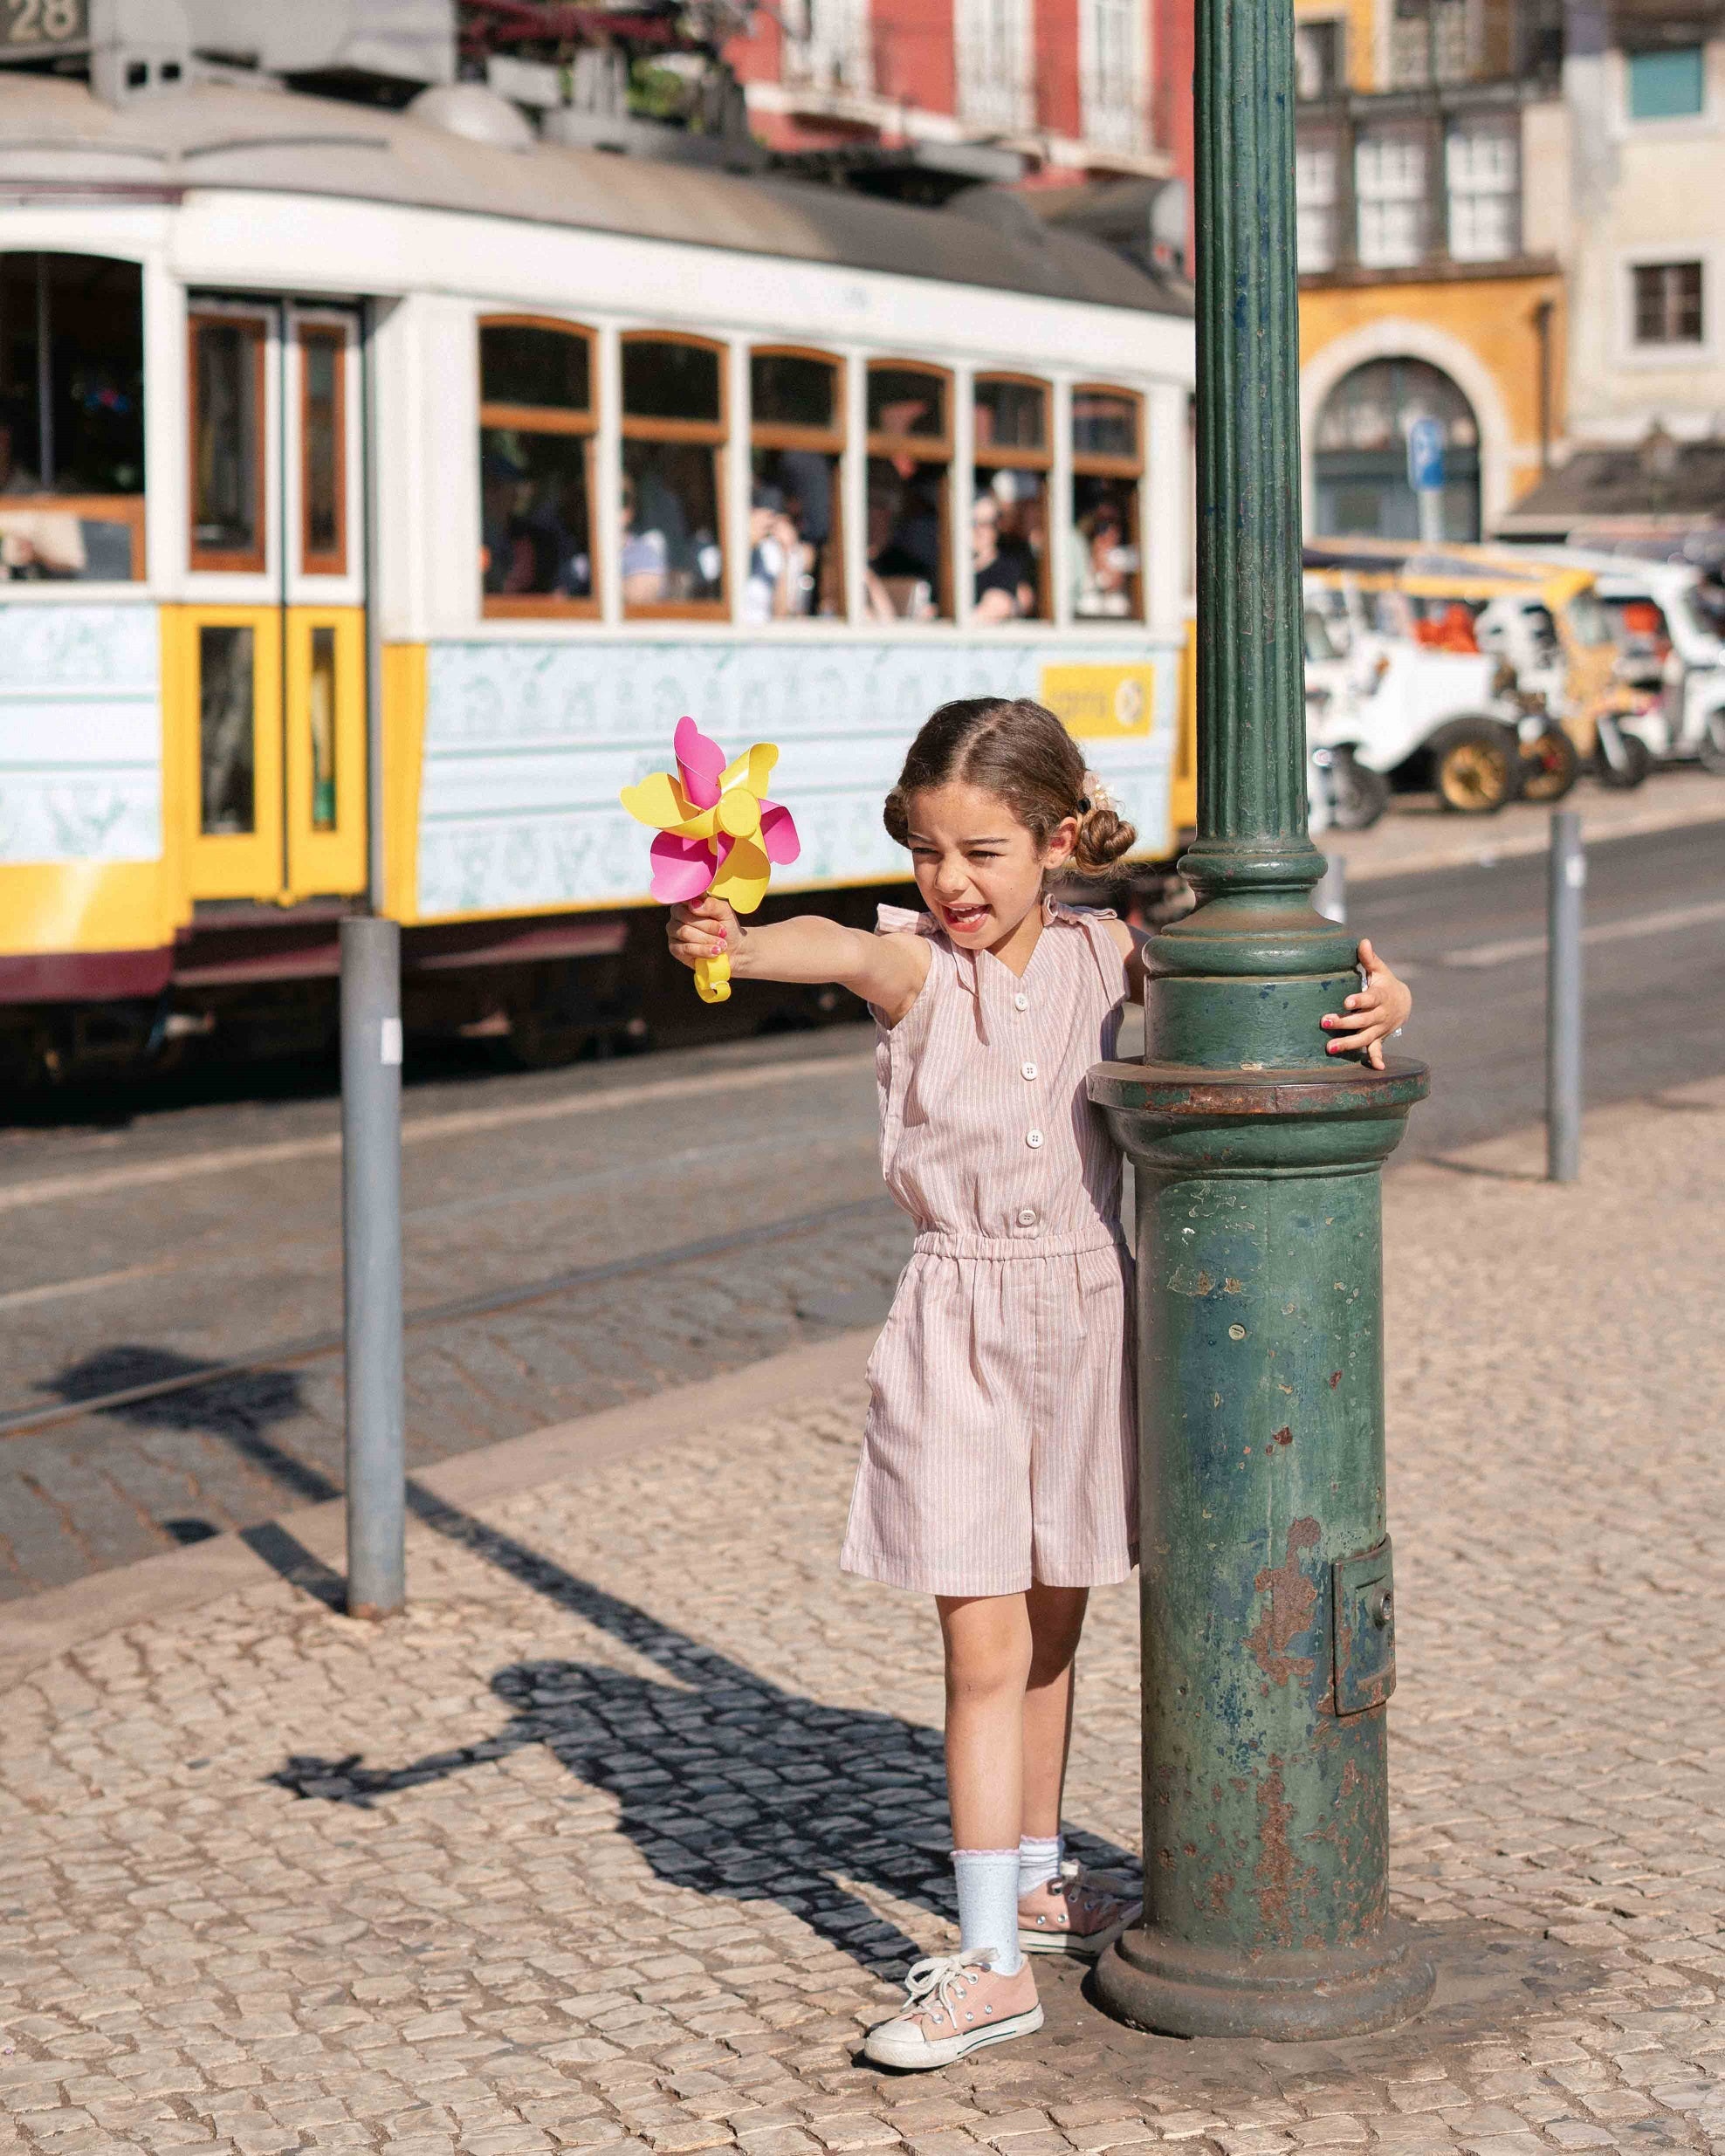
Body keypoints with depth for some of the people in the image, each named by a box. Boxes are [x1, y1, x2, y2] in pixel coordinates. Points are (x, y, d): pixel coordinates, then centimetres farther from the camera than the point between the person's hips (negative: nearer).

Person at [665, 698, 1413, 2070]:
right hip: (961, 1324, -3)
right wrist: (735, 942, -53)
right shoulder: (917, 968, -9)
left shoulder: (1103, 956, 0)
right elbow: (845, 951, -31)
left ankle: (1036, 1878, 36)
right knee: (987, 1644, -6)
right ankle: (992, 1962, -3)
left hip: (1090, 1310, 3)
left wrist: (1369, 1005, -17)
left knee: (1052, 1626, 17)